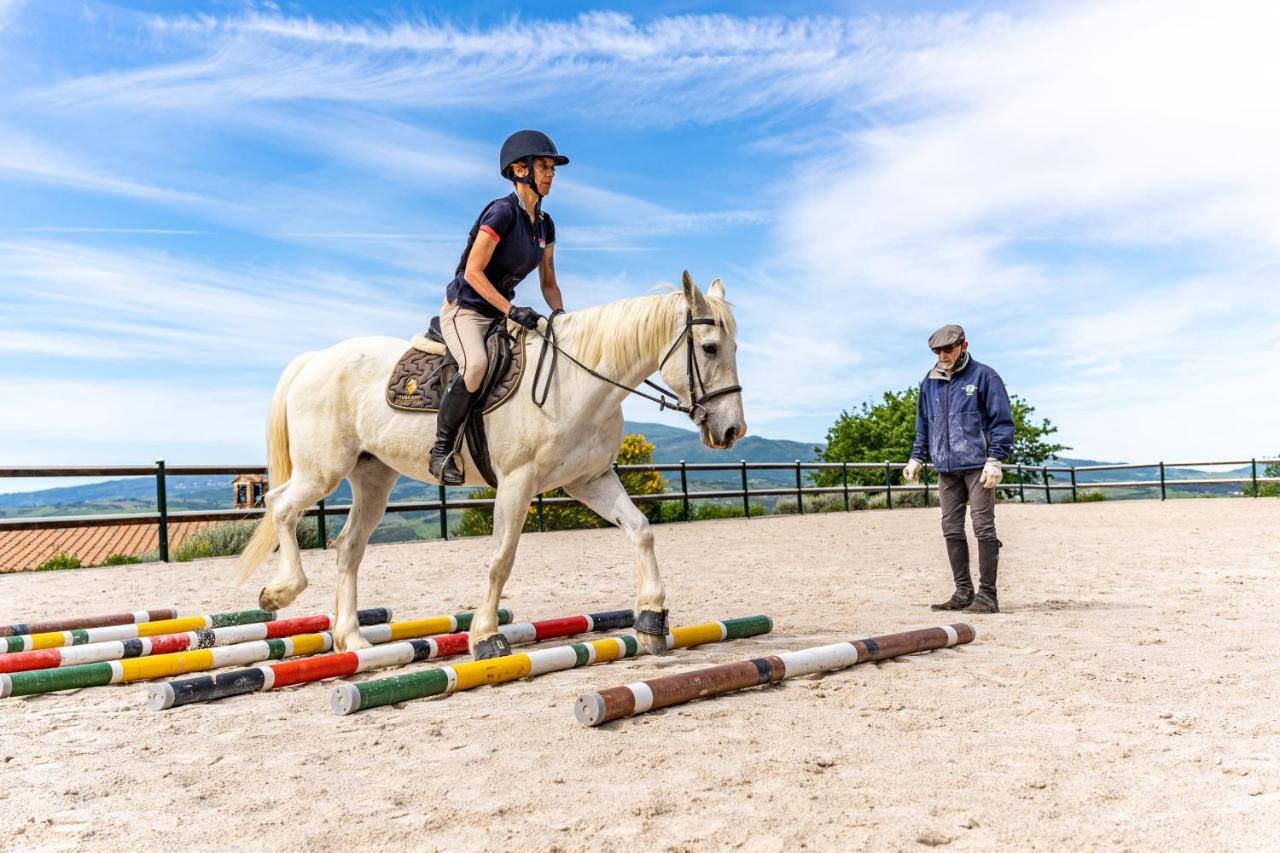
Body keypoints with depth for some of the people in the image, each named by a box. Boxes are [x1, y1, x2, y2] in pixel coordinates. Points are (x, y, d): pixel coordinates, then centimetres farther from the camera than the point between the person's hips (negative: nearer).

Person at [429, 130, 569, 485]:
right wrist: (511, 310, -26)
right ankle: (442, 449, -19)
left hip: (499, 313, 8)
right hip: (464, 308, -8)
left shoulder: (545, 224, 8)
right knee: (476, 365, -36)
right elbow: (473, 273, -20)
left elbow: (548, 282, 14)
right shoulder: (502, 212, -16)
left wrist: (559, 313, -5)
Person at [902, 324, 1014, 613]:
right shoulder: (930, 383, 14)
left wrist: (995, 459, -12)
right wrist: (916, 458, 14)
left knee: (984, 528, -4)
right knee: (952, 529, 6)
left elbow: (1002, 421, -4)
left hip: (977, 465, -6)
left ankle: (987, 595, 0)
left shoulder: (984, 376, -2)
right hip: (946, 467, 6)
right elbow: (923, 425, 23)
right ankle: (963, 592, 15)